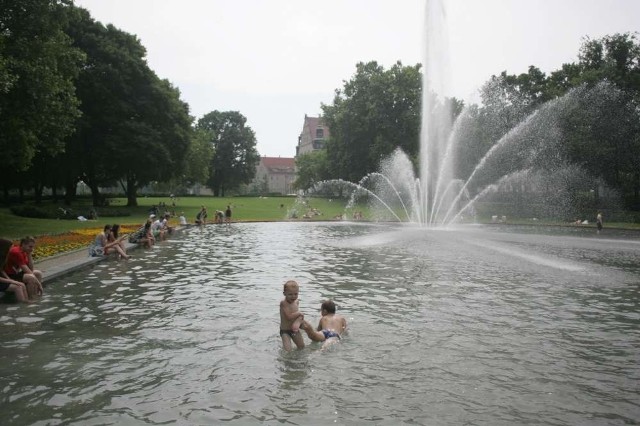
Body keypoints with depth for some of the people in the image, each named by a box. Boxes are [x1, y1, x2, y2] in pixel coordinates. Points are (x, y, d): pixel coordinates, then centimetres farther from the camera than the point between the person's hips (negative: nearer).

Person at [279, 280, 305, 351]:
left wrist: (298, 322, -25)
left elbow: (300, 316, -3)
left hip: (294, 329, 7)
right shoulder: (283, 303, -23)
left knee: (302, 347, 17)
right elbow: (289, 316, -30)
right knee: (287, 351, -14)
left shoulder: (296, 302, 0)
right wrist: (299, 313, -14)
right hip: (285, 331, -7)